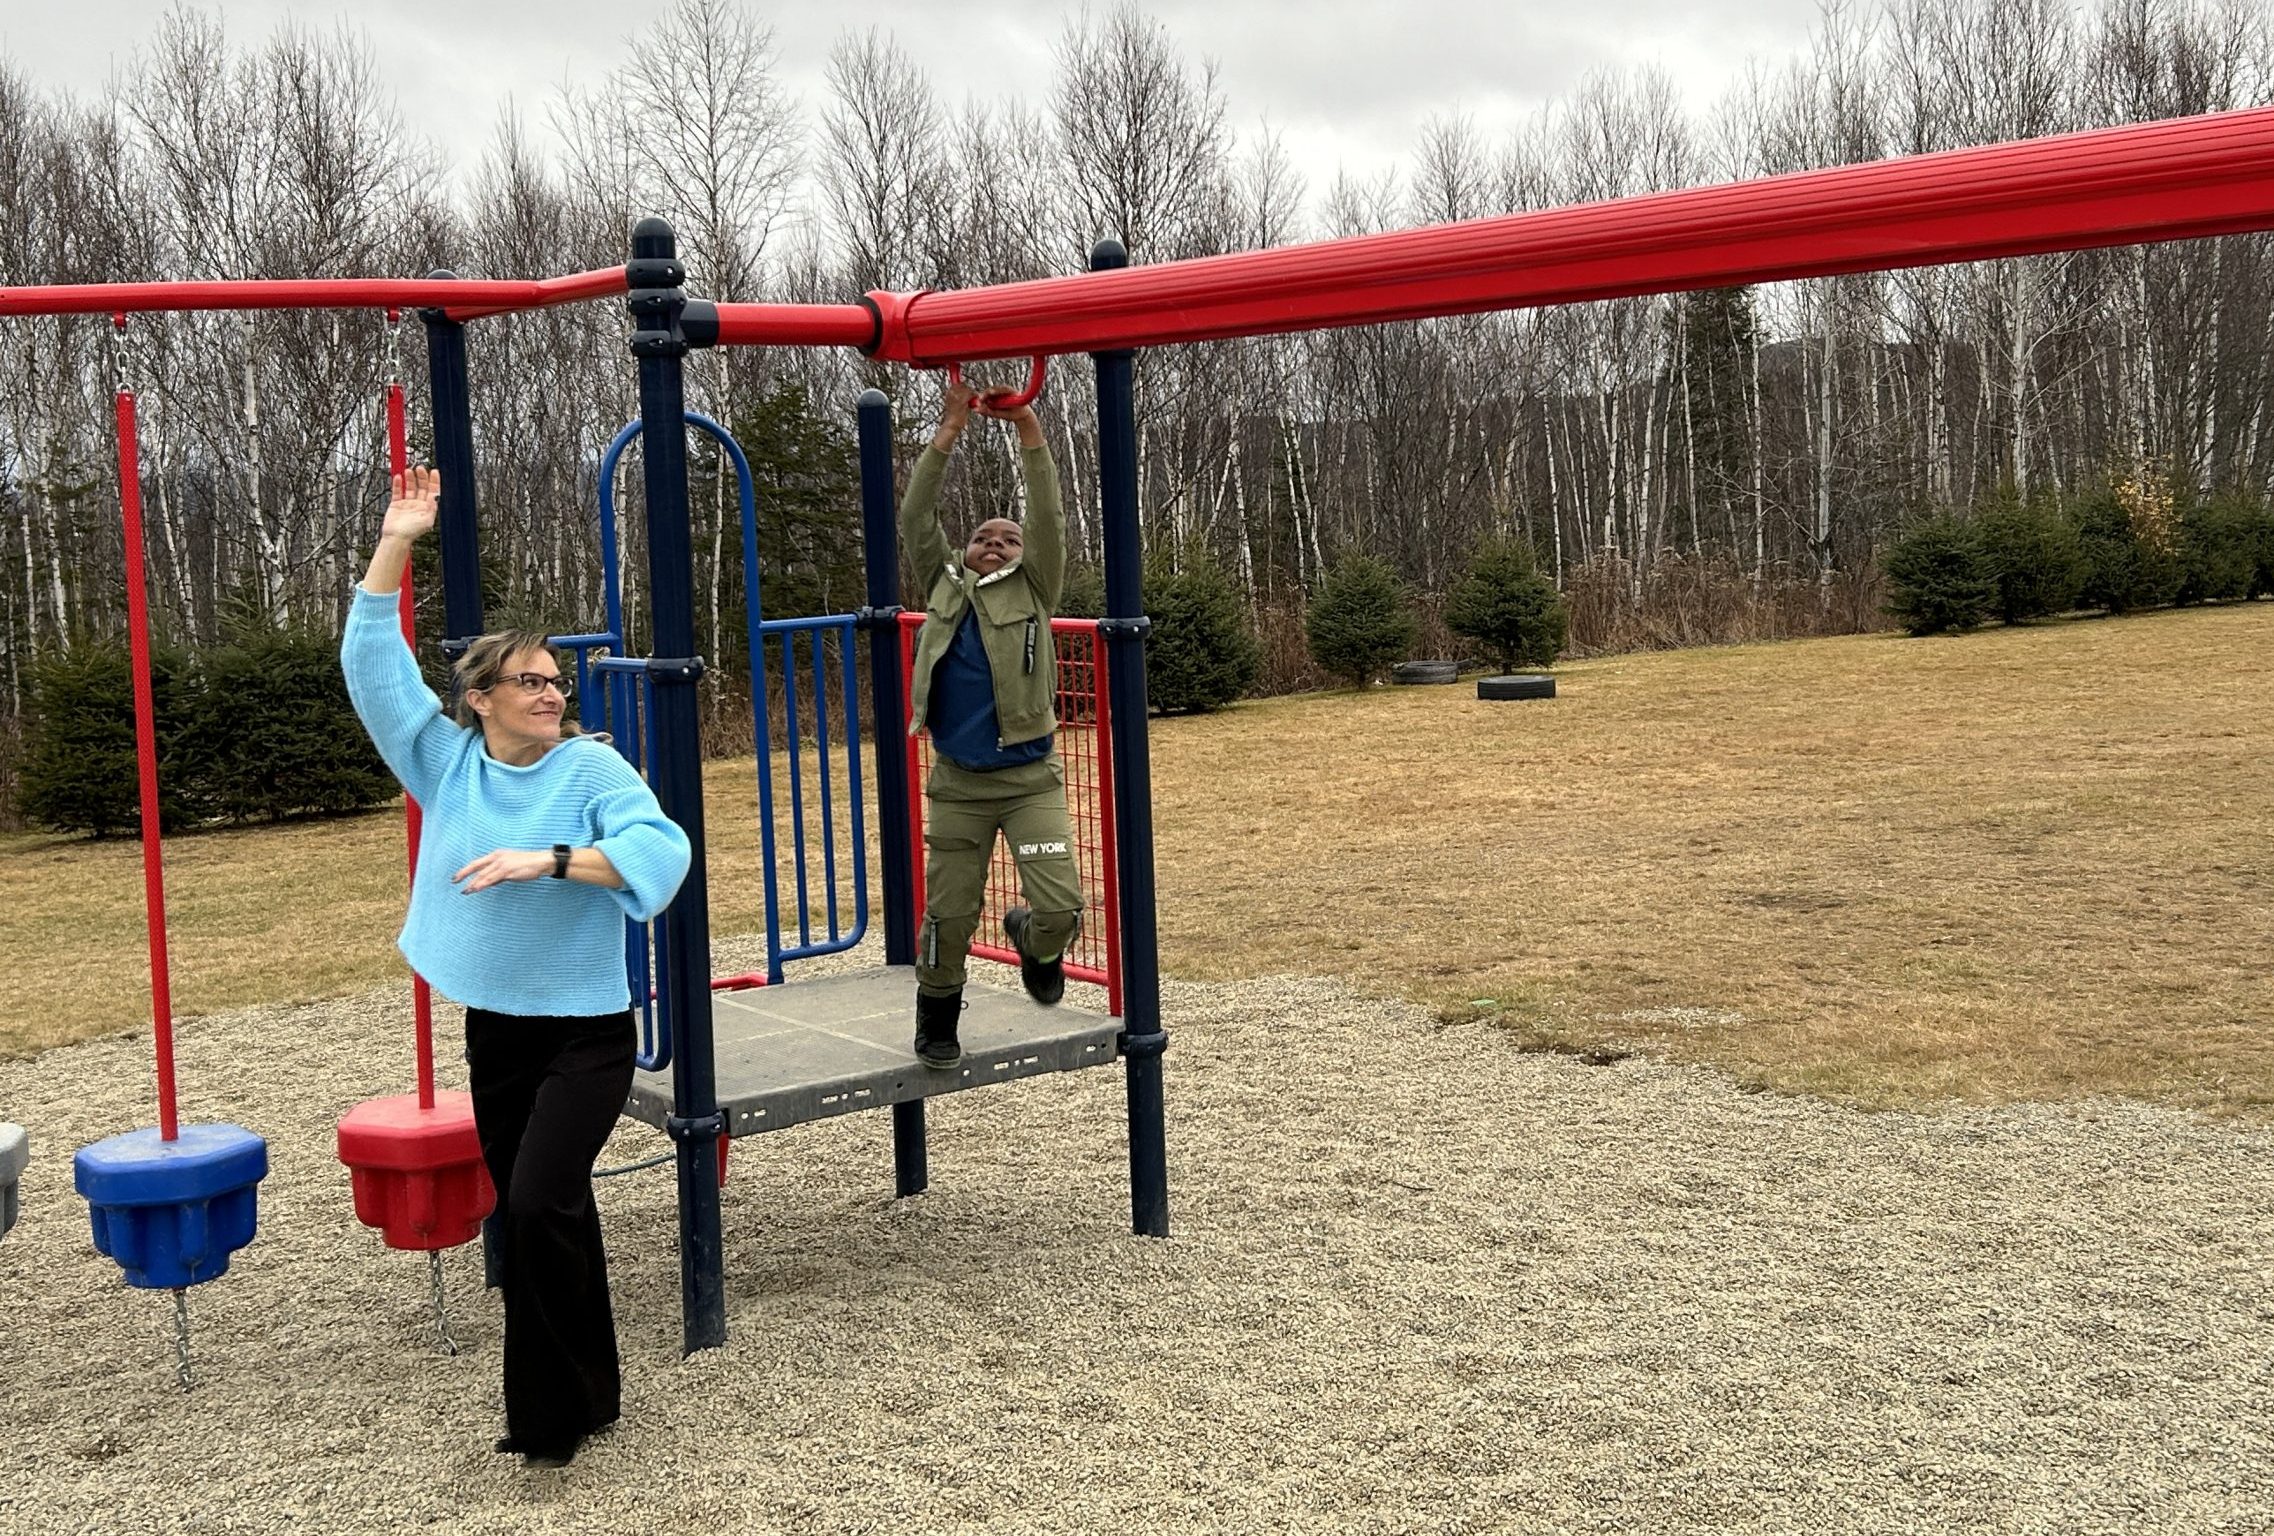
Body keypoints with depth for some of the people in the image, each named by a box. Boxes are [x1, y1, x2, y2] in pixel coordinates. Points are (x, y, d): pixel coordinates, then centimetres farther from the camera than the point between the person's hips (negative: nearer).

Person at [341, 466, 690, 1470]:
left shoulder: (590, 765, -9)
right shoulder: (446, 759, 2)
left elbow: (660, 848, -23)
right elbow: (373, 664, 0)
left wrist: (548, 860, -32)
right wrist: (396, 543, -6)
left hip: (585, 1031, -5)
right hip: (493, 1028, 5)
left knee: (540, 1203, -16)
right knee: (534, 1214, 11)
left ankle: (550, 1413, 0)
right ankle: (586, 1397, 26)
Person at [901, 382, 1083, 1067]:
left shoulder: (1033, 592, 4)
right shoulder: (944, 588, 8)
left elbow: (1050, 520, -9)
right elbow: (914, 519, -2)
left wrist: (1028, 428, -17)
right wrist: (950, 430, -8)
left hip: (1031, 779, -1)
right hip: (958, 784, 1)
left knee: (1061, 908, -13)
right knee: (948, 916, 6)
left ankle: (1032, 939, 23)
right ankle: (937, 1018, 30)